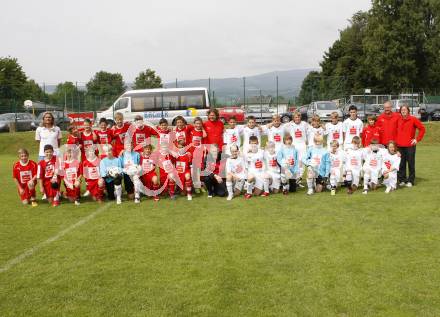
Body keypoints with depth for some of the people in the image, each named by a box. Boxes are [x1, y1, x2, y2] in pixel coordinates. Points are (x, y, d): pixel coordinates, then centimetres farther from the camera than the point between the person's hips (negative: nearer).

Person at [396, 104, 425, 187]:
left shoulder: (413, 119, -2)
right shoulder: (399, 120, 9)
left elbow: (422, 128, 0)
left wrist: (417, 139, -4)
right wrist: (397, 140, 8)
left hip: (410, 145, -4)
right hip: (400, 145, 4)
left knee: (411, 163, 1)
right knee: (401, 164, 5)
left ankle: (410, 181, 7)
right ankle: (402, 180, 13)